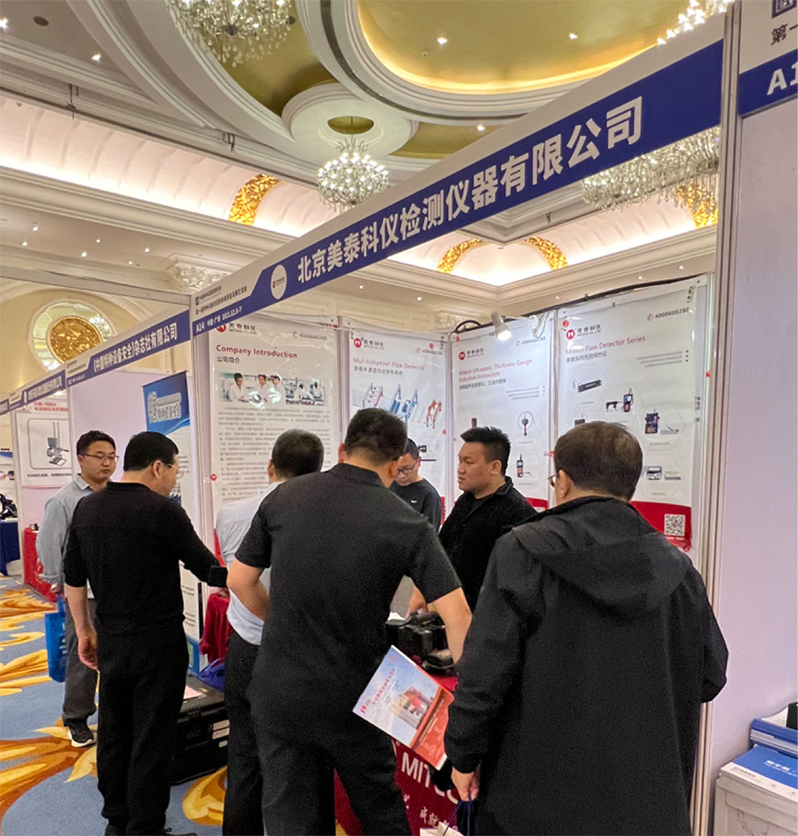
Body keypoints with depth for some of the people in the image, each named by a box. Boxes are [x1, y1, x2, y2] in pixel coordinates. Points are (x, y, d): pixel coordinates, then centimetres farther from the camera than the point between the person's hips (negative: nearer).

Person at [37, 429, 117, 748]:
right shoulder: (64, 500, -10)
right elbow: (47, 545, -5)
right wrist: (58, 582, 0)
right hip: (83, 594, -4)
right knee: (82, 659, 6)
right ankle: (76, 721, 26)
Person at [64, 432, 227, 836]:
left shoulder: (86, 508, 2)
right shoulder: (163, 511, -18)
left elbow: (73, 578, 9)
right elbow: (208, 570, -15)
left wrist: (85, 630, 18)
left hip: (110, 641, 7)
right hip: (158, 643, -7)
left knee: (113, 734, 19)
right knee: (151, 741, 6)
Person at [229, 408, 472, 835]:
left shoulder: (284, 497, -6)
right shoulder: (406, 523, -13)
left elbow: (240, 580, 2)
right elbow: (456, 615, -18)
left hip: (279, 691, 2)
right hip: (351, 699, -1)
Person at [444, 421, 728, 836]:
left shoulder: (521, 552, -18)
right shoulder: (677, 568, -5)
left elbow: (484, 673, -18)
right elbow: (710, 677, 5)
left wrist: (464, 756, -3)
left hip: (536, 791, -3)